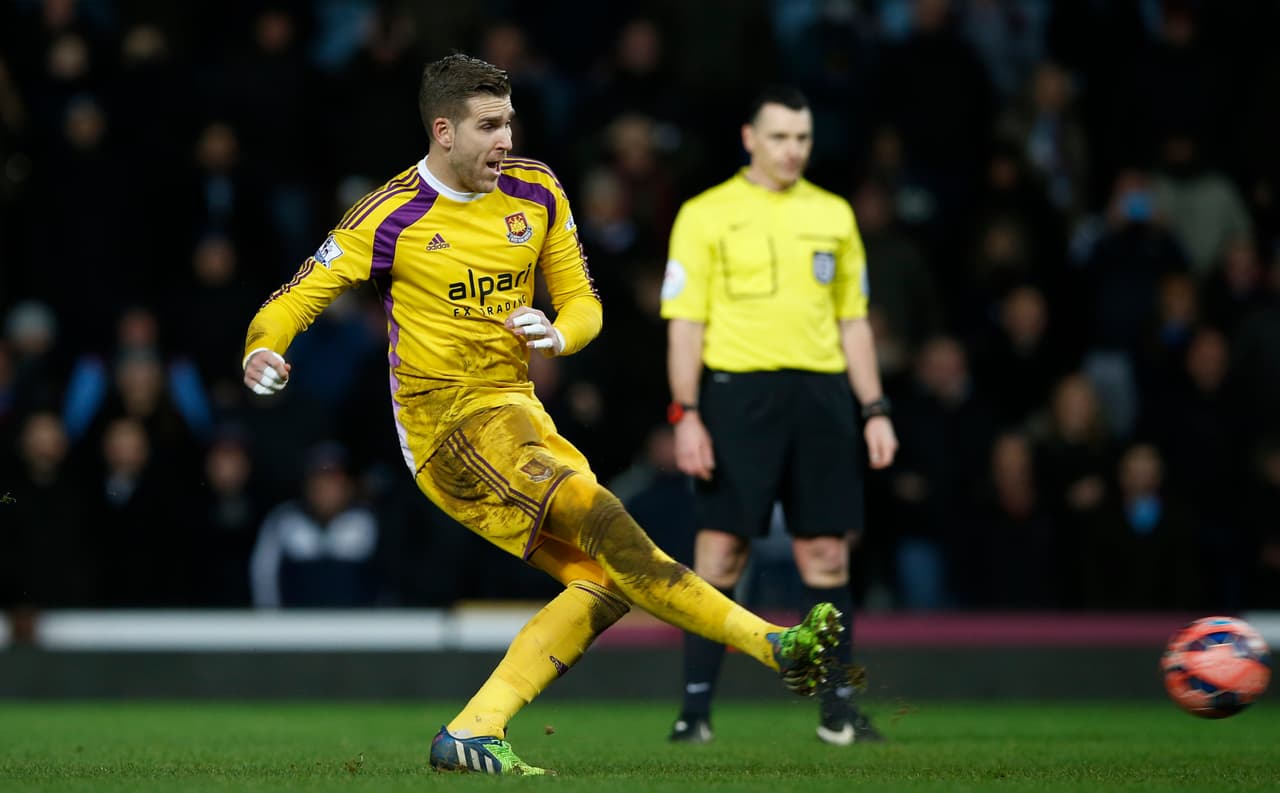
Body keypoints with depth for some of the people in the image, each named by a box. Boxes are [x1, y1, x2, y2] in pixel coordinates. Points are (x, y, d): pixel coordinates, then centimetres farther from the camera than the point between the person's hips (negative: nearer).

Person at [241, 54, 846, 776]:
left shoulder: (536, 193, 7)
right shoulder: (392, 217, -6)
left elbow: (583, 303, 14)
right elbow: (297, 298, -2)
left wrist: (556, 335, -10)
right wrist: (264, 350, -23)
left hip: (518, 412, 7)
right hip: (448, 418, -7)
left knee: (605, 580, -7)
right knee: (597, 512, -26)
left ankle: (472, 735, -10)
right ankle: (775, 646, -34)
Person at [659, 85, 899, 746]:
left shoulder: (833, 214, 14)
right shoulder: (706, 215, 2)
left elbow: (852, 320, 17)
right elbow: (685, 321, -1)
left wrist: (875, 410, 11)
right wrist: (687, 414, -10)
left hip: (820, 395, 4)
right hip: (737, 395, -4)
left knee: (826, 554, 4)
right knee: (721, 550, -6)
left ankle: (838, 708, 10)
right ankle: (695, 708, -2)